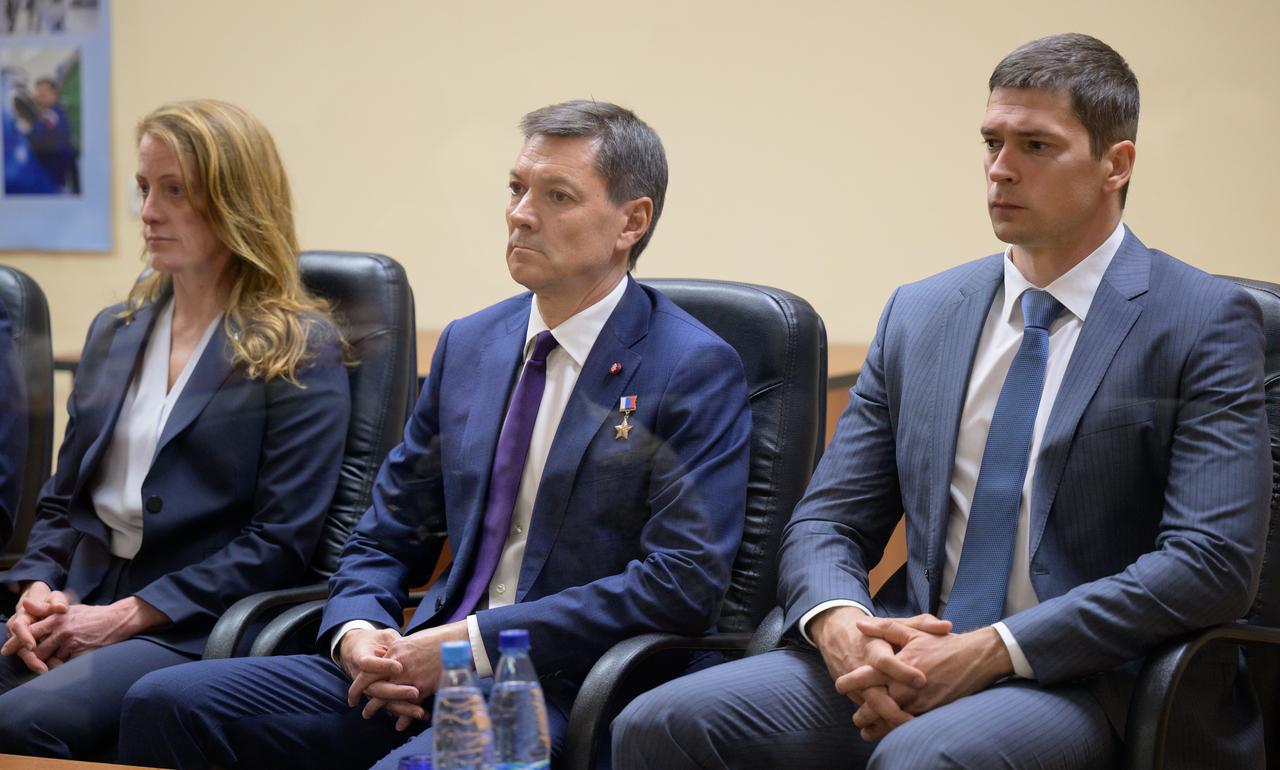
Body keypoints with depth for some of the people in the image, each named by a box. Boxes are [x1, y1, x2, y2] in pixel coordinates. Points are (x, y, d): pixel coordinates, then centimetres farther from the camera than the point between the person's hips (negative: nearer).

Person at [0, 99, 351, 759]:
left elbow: (282, 539, -7)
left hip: (192, 628, -6)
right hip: (76, 608, 6)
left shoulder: (301, 351, 0)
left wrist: (126, 616, -13)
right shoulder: (113, 333, 20)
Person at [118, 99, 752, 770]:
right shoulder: (468, 345, 15)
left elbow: (683, 581, -14)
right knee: (163, 703, -11)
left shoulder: (696, 371, -5)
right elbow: (387, 535, 20)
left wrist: (471, 642, -16)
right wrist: (354, 631, -4)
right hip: (425, 666, 6)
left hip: (563, 690, -6)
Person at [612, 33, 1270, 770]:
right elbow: (827, 521, 13)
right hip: (911, 658, 6)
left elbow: (1213, 559, -12)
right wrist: (839, 625, -12)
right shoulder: (918, 314, 15)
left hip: (1096, 682, -5)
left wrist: (990, 652, -19)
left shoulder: (1206, 322, -1)